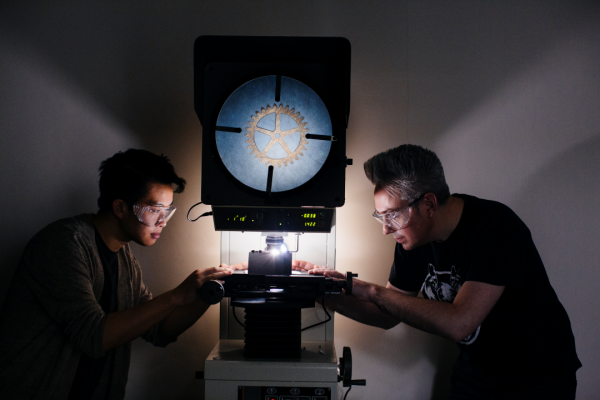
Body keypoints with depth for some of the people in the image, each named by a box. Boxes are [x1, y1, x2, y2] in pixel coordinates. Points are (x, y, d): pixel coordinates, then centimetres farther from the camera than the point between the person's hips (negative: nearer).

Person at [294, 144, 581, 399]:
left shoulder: (495, 227, -28)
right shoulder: (413, 240, -7)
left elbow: (457, 323, -36)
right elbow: (389, 316, 3)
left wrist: (372, 291, -30)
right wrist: (328, 294, -12)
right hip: (475, 371, 5)